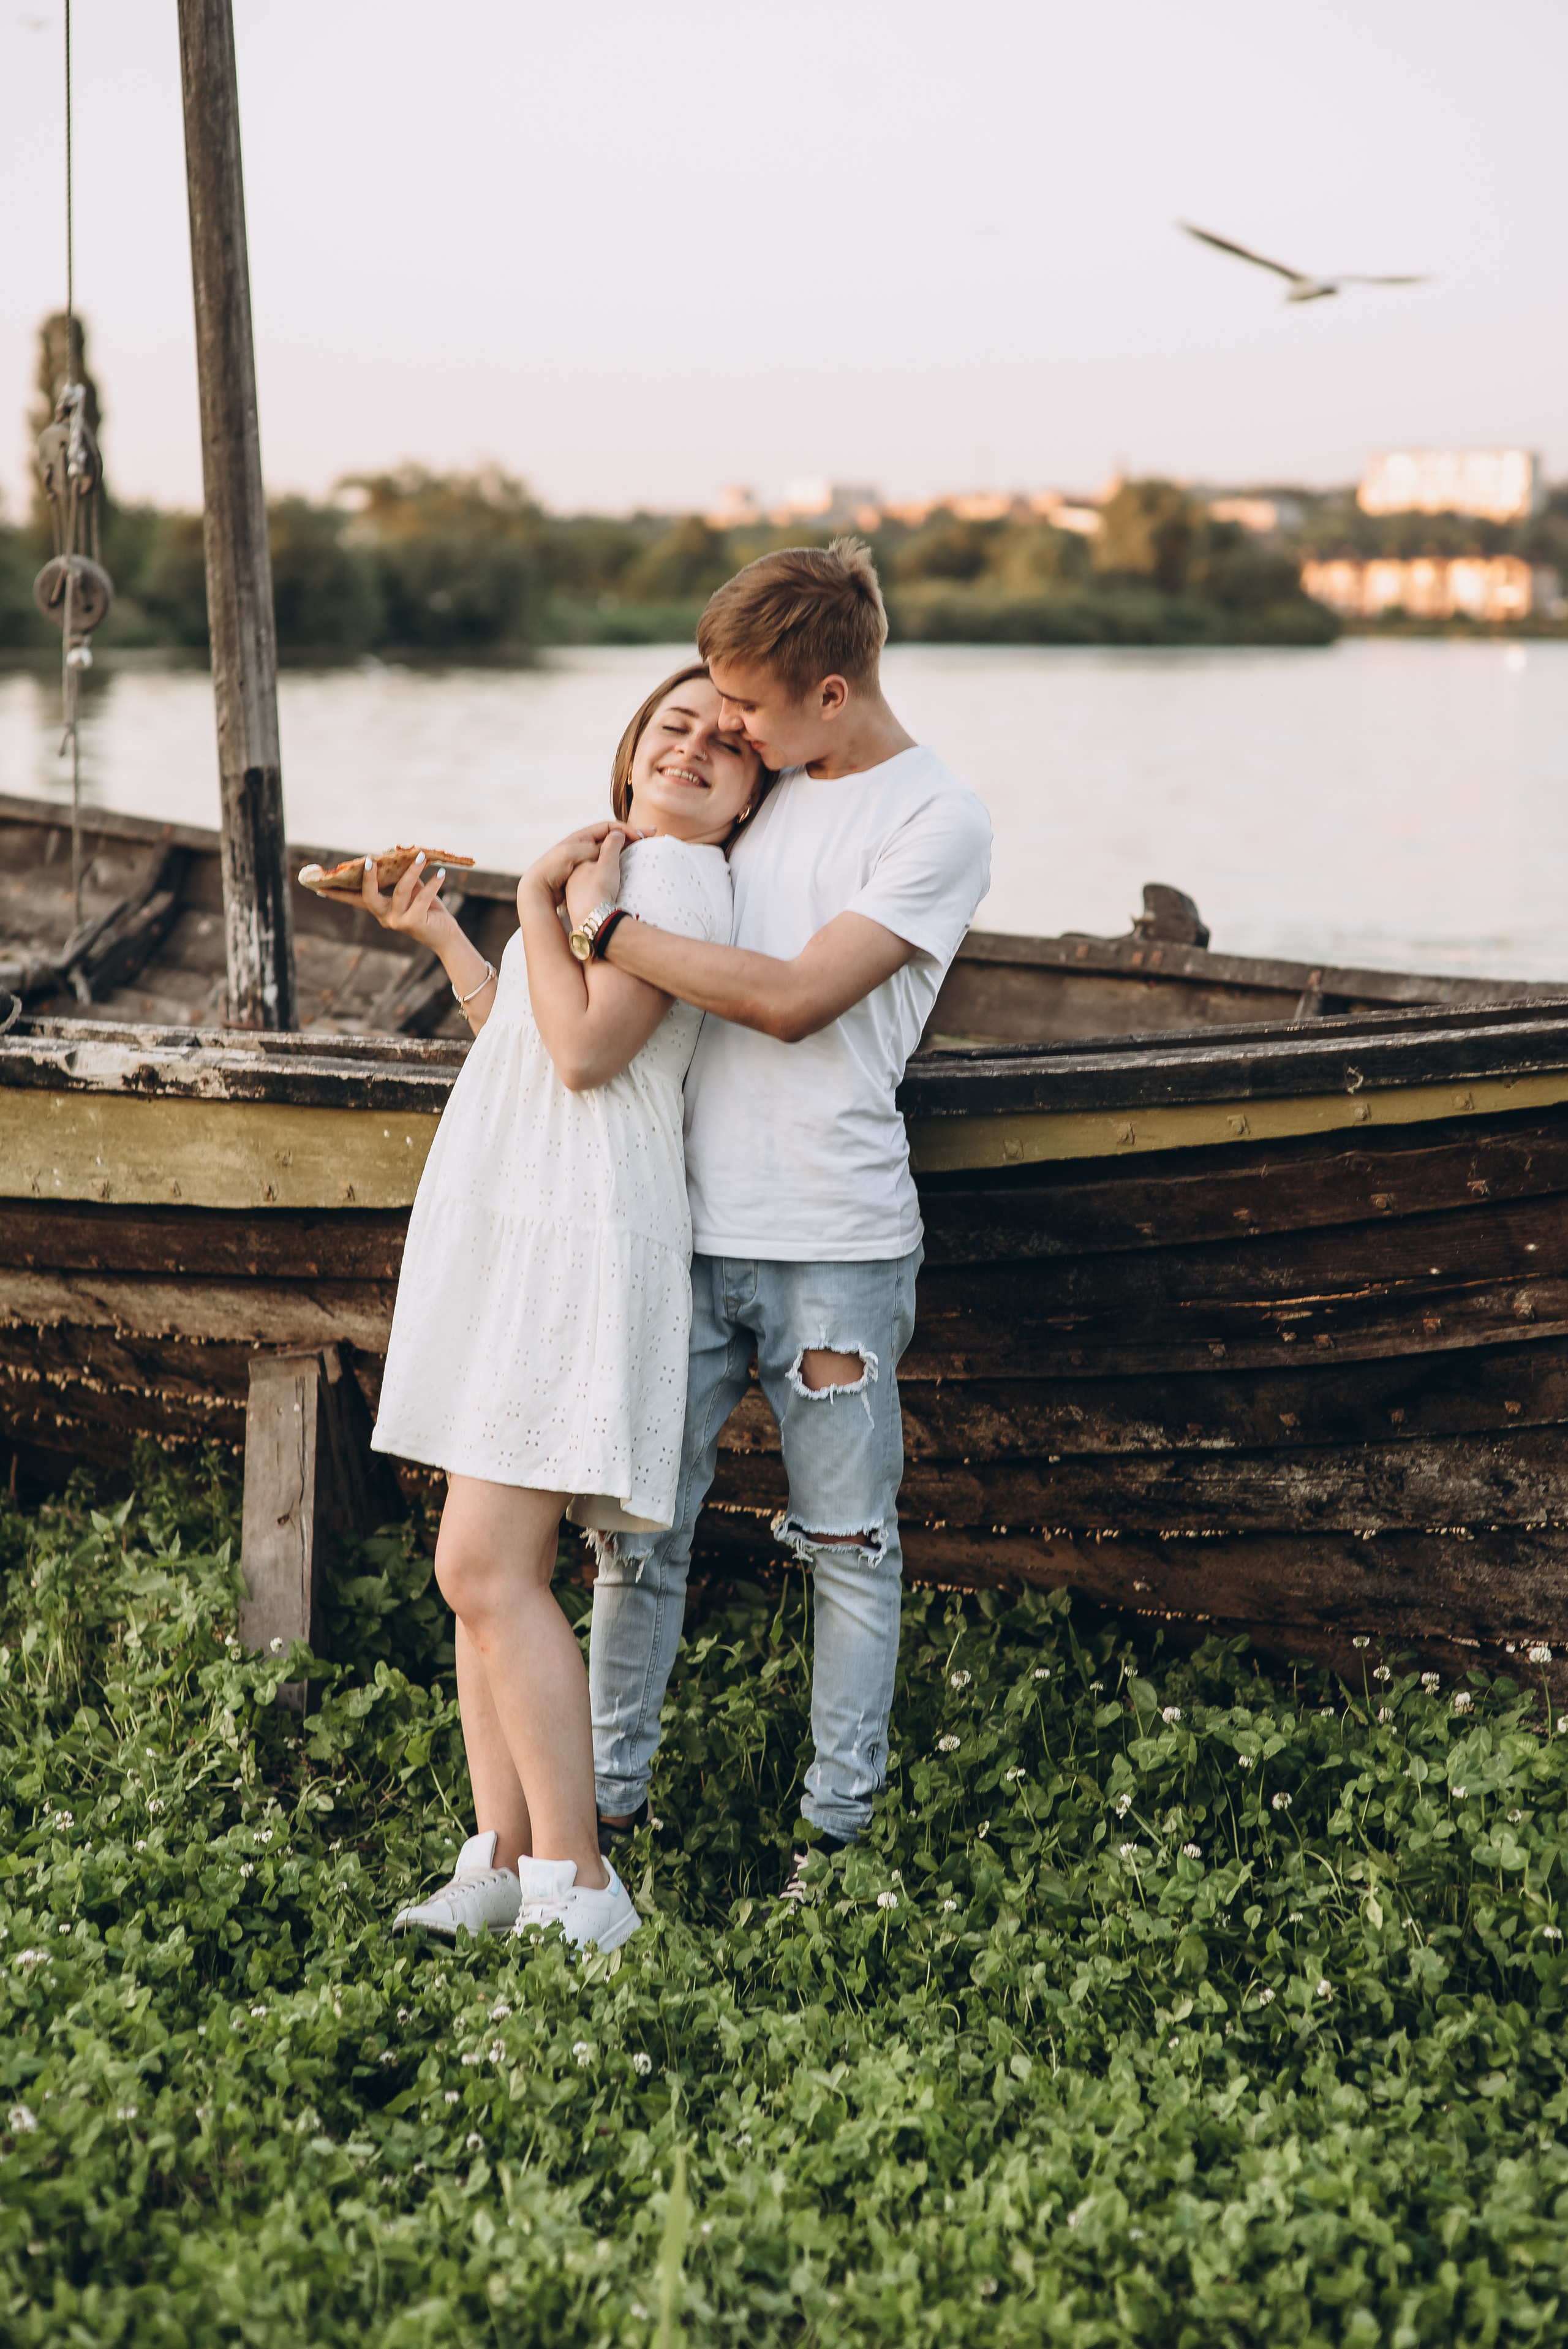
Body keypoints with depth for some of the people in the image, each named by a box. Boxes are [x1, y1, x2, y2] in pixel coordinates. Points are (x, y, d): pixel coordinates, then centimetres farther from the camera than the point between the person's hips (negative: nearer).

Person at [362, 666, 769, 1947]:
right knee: (491, 1571, 7)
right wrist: (441, 935, 32)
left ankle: (576, 1885, -11)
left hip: (577, 1241, -10)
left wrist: (539, 902, -6)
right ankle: (501, 1860, 11)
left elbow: (585, 1050, -17)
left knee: (486, 1568, -15)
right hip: (505, 1230, 10)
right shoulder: (614, 868, 23)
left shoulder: (680, 873, -8)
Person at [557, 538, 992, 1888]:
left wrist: (606, 920, -12)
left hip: (834, 1244, -5)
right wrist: (600, 867, 10)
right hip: (691, 1223, 6)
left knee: (849, 1548, 5)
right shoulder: (761, 787, 14)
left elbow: (793, 999, -16)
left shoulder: (940, 822, -7)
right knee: (639, 1525, 8)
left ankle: (839, 1821, 17)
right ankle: (611, 1795, 20)